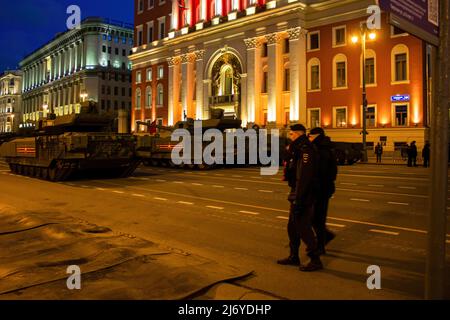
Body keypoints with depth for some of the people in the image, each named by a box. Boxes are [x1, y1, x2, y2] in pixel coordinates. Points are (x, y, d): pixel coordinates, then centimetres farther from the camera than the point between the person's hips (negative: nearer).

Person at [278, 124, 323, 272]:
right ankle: (294, 257, 29)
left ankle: (315, 260, 6)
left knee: (303, 227, -4)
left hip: (304, 196, -11)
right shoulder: (298, 149, 15)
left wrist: (299, 200, -27)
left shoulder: (306, 150, -18)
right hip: (297, 194, 11)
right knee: (293, 226, 17)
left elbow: (304, 177, -25)